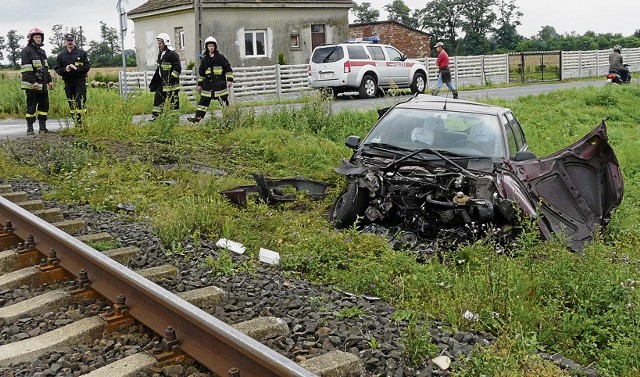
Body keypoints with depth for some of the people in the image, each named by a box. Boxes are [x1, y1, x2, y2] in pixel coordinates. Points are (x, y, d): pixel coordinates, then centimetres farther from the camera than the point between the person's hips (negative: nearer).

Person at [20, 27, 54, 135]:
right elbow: (26, 68, -13)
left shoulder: (42, 51, 20)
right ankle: (30, 128, 1)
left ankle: (42, 127, 12)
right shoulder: (26, 51, -6)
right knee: (31, 106, -4)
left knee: (44, 105, 7)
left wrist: (49, 80, 17)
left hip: (43, 85, 8)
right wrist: (33, 81, -20)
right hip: (32, 85, -7)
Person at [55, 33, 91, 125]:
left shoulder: (81, 52, 4)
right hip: (68, 82, 4)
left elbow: (88, 66, -1)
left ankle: (80, 121, -13)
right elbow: (57, 69, 10)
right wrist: (65, 69, -10)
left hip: (80, 80, -3)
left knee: (80, 101, -13)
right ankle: (75, 122, 11)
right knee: (71, 103, 5)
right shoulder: (61, 55, 11)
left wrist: (77, 68, -14)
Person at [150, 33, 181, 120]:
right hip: (161, 82, 9)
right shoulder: (160, 54, 16)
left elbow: (178, 68, -16)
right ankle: (155, 116, 12)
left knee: (173, 100, -4)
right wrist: (155, 81, 20)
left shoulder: (172, 54, -12)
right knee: (158, 97, 8)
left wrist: (171, 79, -19)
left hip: (171, 83, -9)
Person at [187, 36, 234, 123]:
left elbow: (228, 69, 0)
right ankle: (198, 117, 2)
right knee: (203, 100, 1)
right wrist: (200, 84, 17)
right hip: (208, 84, 4)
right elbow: (201, 73, 19)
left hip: (220, 83, -3)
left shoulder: (220, 57, 0)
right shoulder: (205, 59, 11)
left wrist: (230, 80, -8)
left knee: (224, 100, 0)